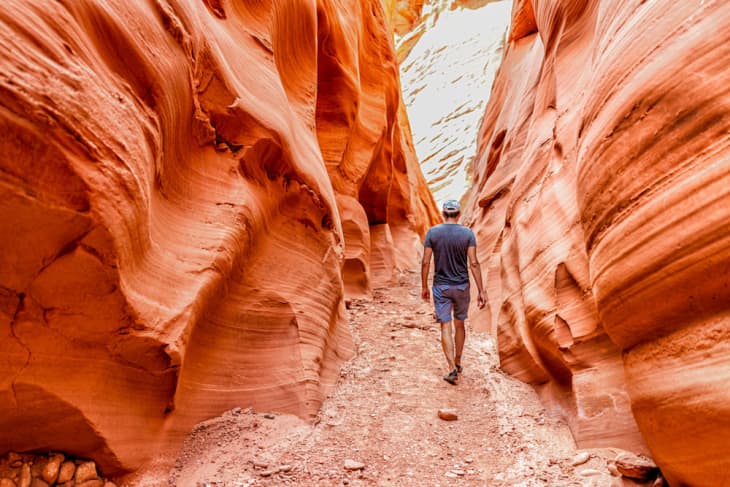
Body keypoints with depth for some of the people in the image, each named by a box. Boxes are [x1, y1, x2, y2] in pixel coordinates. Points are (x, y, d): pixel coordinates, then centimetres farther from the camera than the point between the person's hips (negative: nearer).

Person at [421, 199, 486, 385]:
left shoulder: (432, 232, -5)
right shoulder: (468, 234, -6)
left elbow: (425, 262, -5)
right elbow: (474, 264, -10)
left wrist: (424, 287, 6)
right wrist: (481, 291, -6)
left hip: (441, 286, -1)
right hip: (461, 286, 1)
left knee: (446, 327, 1)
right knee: (459, 324, 18)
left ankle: (452, 369, -8)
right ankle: (458, 363, 32)